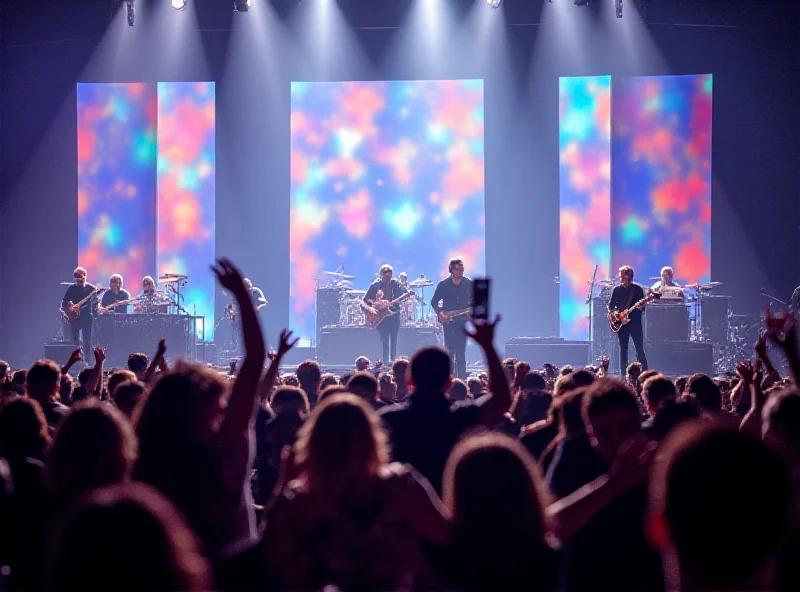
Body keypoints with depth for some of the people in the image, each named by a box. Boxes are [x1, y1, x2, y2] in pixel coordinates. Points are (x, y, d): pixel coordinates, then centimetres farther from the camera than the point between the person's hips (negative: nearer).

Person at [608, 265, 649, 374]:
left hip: (635, 322, -2)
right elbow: (611, 306, 11)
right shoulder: (617, 290, 9)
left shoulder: (638, 289, 2)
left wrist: (641, 306, -20)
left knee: (640, 349, -7)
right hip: (621, 322, 2)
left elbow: (642, 306, 2)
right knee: (623, 350, 4)